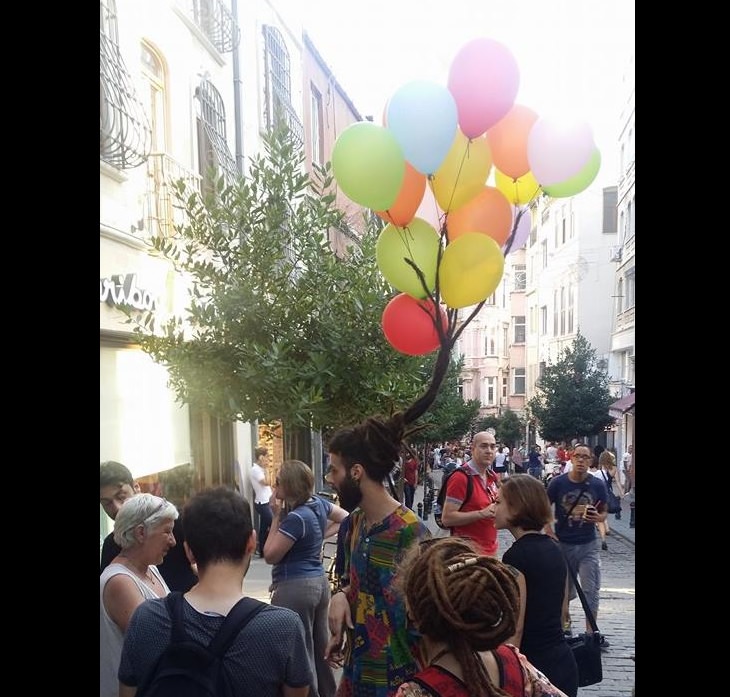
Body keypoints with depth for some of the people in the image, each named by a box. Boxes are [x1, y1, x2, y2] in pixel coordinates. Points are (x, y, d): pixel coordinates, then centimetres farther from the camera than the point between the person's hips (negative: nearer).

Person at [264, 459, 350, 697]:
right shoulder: (318, 503, 0)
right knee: (320, 645, 20)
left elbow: (270, 555, -14)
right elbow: (345, 518, 16)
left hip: (295, 588, -9)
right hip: (319, 582, 9)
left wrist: (276, 516, -13)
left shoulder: (295, 518, -23)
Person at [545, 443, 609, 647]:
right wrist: (550, 533, -11)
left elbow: (604, 512, 5)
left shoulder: (597, 485, -6)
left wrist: (598, 517, -17)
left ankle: (591, 632, 13)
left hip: (588, 545, 1)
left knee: (591, 590, 1)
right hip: (562, 544, 0)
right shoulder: (558, 483, -11)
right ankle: (564, 620, 39)